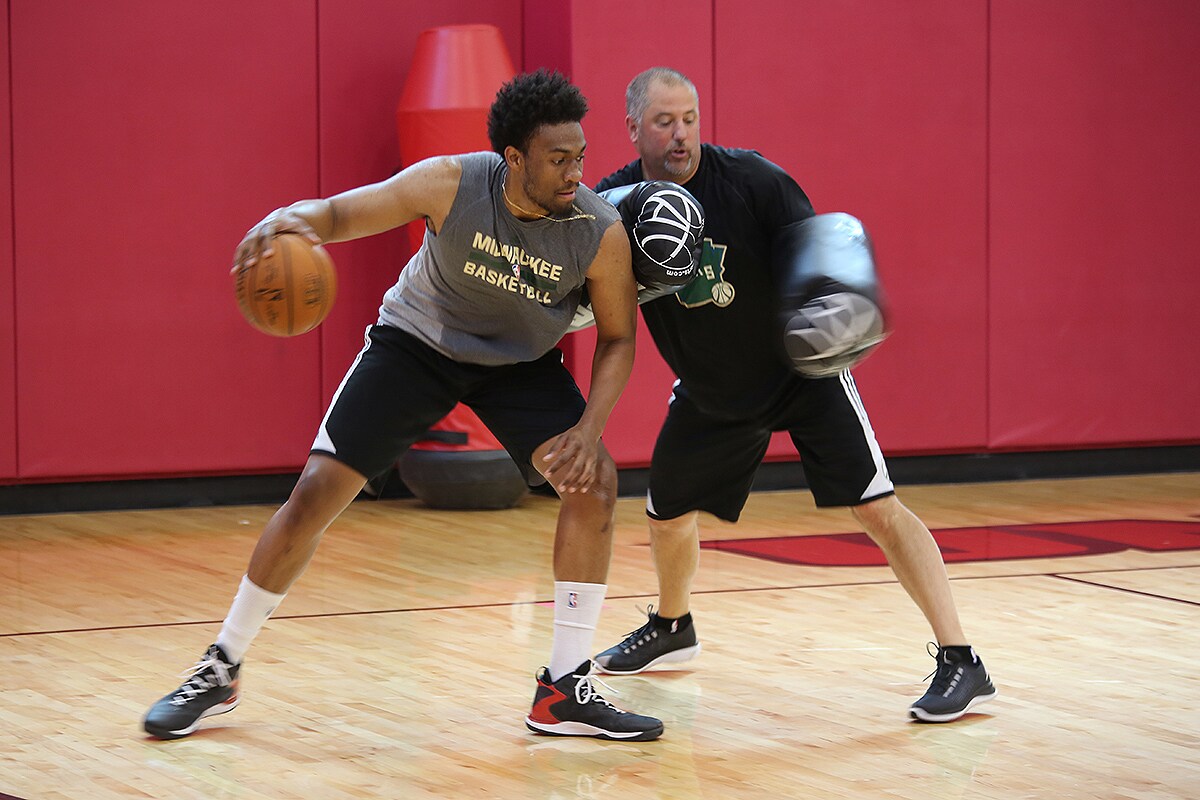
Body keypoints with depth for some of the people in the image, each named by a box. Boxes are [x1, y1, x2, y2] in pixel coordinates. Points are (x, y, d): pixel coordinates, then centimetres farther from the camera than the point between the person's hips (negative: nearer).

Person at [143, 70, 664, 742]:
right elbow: (340, 213, -22)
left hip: (521, 362, 2)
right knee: (318, 491, -9)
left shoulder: (602, 232, -25)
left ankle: (565, 692, -7)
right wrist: (292, 219, -46)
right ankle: (219, 673, 6)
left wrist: (591, 427, -25)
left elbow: (618, 338, -11)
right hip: (418, 341, -1)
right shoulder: (452, 184, -29)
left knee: (595, 483, -19)